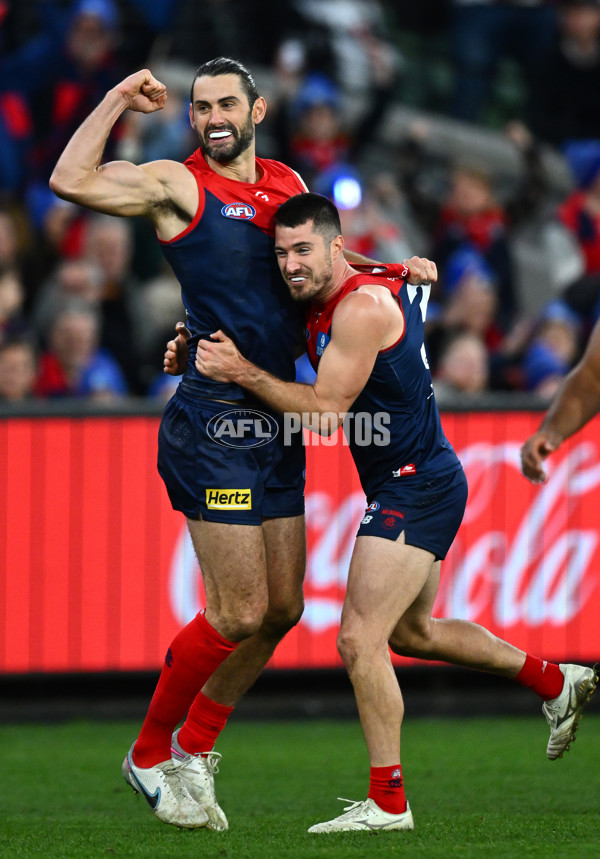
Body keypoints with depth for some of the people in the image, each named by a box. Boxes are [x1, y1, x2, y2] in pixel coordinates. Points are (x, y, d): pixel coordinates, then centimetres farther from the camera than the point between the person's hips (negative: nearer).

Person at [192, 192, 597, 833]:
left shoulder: (363, 305, -21)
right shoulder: (323, 303, 6)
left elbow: (324, 412, -23)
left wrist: (243, 372, -24)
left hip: (415, 487, -11)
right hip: (419, 485, 11)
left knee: (360, 640, -14)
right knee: (410, 632, 25)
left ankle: (387, 803, -9)